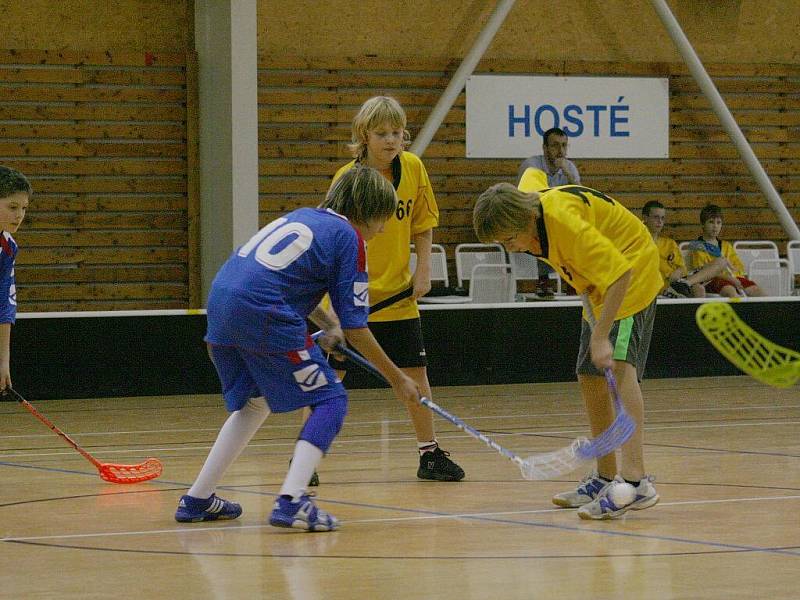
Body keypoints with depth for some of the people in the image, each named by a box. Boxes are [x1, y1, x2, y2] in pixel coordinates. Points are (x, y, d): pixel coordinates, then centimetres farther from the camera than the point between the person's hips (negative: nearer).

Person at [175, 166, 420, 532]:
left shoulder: (304, 217, 24)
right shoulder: (349, 237, 1)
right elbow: (355, 329, 1)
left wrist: (329, 324, 23)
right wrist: (397, 379, 11)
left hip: (221, 301, 8)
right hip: (262, 313, -8)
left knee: (255, 404, 26)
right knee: (330, 401, 1)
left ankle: (197, 500, 27)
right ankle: (291, 502, -15)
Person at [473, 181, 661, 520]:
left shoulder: (564, 221, -34)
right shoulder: (525, 209, -8)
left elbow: (619, 273, -37)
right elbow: (532, 178, 18)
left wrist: (601, 336, -41)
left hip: (632, 271, -10)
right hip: (600, 285, 10)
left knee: (619, 367, -26)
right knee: (590, 379, 10)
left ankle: (634, 480, -38)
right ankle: (605, 478, 20)